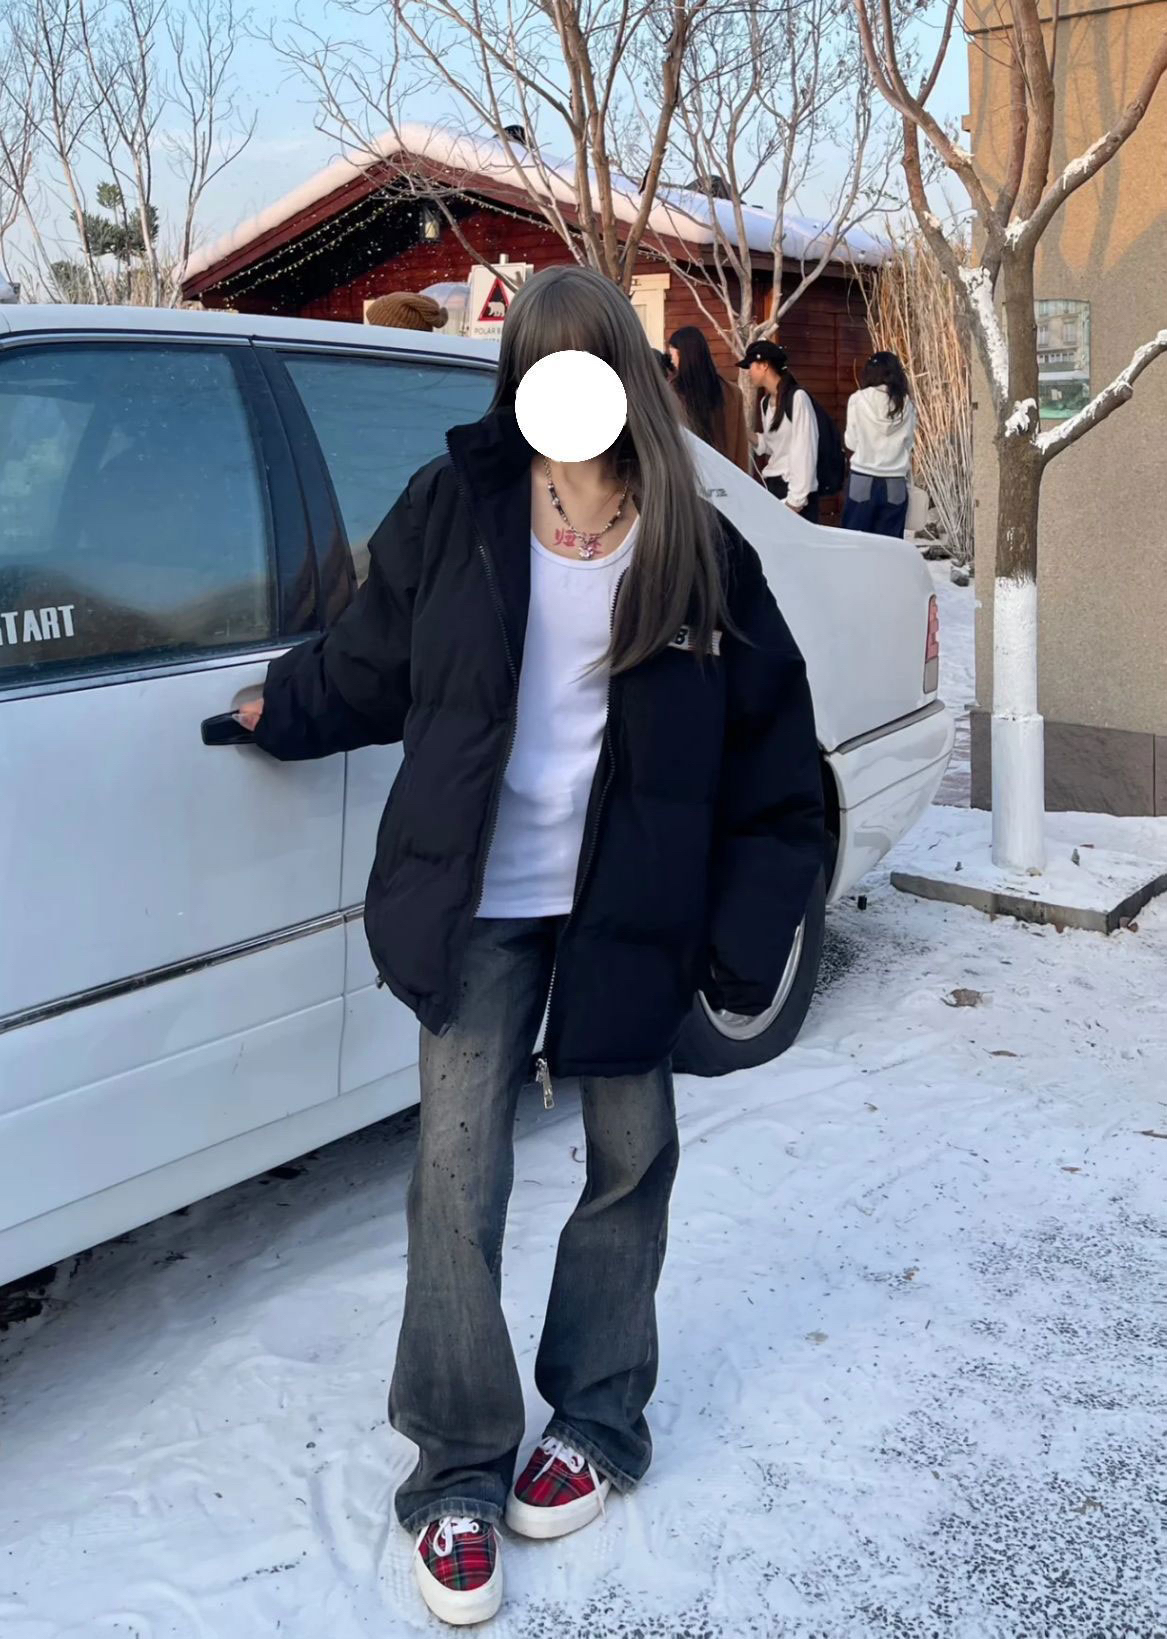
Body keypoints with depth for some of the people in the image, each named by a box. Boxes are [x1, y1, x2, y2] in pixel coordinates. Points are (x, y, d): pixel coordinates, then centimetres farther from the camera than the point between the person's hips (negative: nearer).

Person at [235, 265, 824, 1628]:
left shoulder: (695, 549, -4)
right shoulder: (456, 510, -6)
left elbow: (769, 746, -1)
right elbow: (369, 661, 10)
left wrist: (747, 936, -4)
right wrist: (278, 710, 22)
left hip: (631, 904, 1)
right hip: (483, 903, 0)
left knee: (631, 1160, 13)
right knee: (459, 1177, 0)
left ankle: (597, 1418, 35)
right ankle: (460, 1473, 19)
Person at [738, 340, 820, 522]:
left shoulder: (797, 397, -14)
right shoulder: (766, 401, 11)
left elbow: (805, 450, -16)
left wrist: (796, 498, -18)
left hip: (795, 489, -8)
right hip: (771, 485, 8)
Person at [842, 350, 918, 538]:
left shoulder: (858, 399, -4)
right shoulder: (906, 403, 1)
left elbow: (851, 442, 1)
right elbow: (909, 442, 8)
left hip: (863, 480, -2)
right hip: (895, 484, 2)